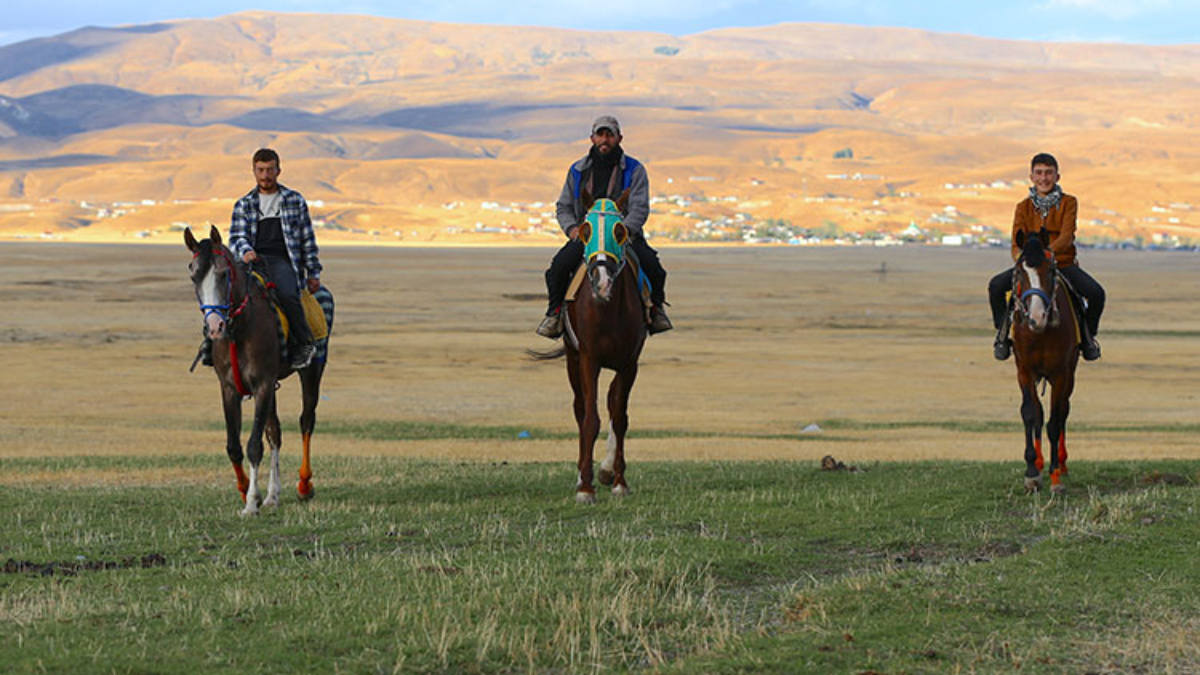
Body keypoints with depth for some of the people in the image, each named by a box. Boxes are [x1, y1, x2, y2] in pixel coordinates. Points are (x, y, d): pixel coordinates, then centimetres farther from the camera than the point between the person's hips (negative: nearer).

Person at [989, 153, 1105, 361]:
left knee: (1096, 293, -26)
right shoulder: (1024, 207, 5)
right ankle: (1003, 333, -3)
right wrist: (1020, 257, -28)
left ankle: (1088, 336, 3)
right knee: (996, 286, -25)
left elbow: (1067, 236, -15)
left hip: (1063, 264, -1)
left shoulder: (1068, 203, 0)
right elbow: (1017, 244, -3)